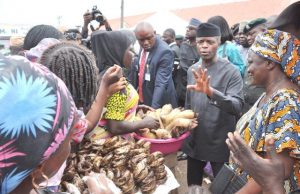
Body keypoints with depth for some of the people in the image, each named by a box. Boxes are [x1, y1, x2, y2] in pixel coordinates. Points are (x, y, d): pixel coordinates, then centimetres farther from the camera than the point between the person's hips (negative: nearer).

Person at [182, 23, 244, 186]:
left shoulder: (231, 72, -14)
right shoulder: (192, 70, 4)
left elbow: (237, 107, -27)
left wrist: (210, 91, -42)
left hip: (220, 143, -5)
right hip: (194, 141, 5)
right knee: (192, 185, 20)